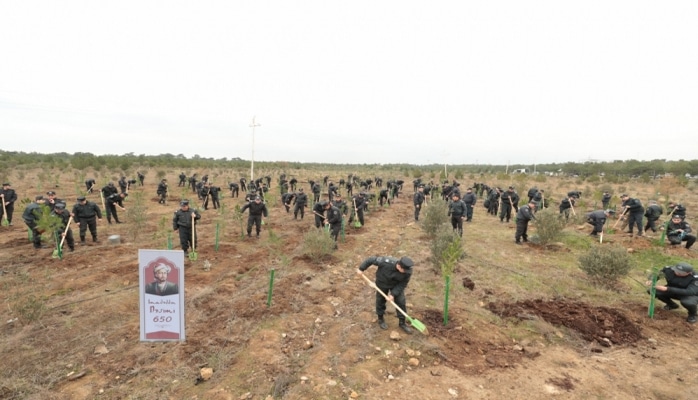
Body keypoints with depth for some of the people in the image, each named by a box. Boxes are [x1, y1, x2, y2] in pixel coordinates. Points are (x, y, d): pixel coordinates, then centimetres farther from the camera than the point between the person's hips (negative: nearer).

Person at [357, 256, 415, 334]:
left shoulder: (408, 271, -31)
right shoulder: (386, 262, -41)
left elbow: (402, 284, -18)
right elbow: (372, 259, -29)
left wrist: (393, 294, -24)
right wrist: (361, 269, -16)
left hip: (397, 285, 2)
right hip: (382, 283, -2)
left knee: (401, 302, 1)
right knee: (380, 301, 12)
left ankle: (402, 323, 21)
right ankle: (380, 319, 37)